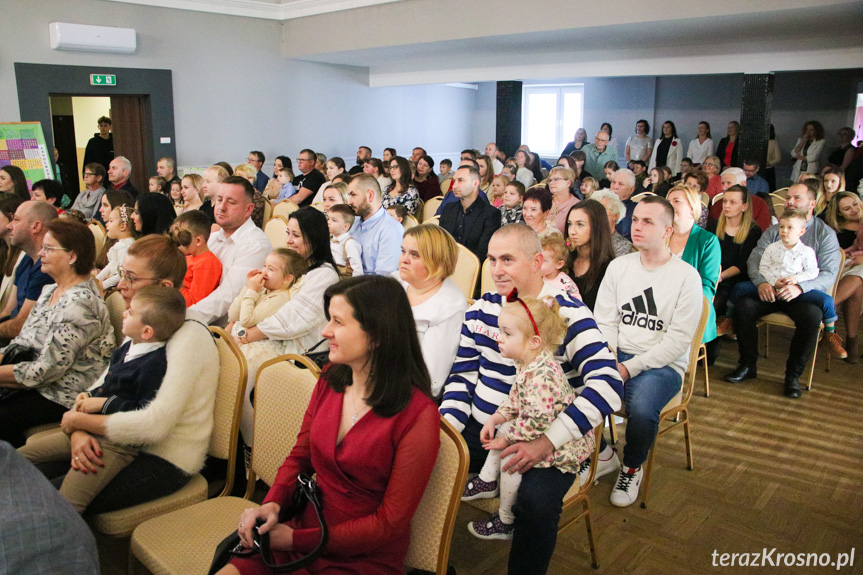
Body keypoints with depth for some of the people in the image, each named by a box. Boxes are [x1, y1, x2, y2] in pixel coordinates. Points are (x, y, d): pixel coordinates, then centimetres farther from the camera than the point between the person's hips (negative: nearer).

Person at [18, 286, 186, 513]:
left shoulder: (155, 363, -19)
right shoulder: (127, 348, 11)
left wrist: (104, 403, -16)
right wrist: (89, 396, 8)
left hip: (117, 444, -11)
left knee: (66, 505, -23)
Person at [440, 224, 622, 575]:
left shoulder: (567, 314, -11)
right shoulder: (481, 309, 6)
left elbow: (607, 383, -21)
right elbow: (462, 373, 13)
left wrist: (547, 443, -28)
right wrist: (447, 424, -5)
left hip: (546, 443, -5)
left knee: (536, 502, -32)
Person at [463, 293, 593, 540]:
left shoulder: (542, 376, -33)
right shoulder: (526, 364, 0)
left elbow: (537, 421, -34)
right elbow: (515, 400, 12)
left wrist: (506, 440, -22)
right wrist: (495, 419, -1)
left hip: (565, 443, -11)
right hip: (546, 431, 11)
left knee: (510, 455, -17)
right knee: (504, 428, 16)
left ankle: (506, 522, 3)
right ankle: (488, 480, 31)